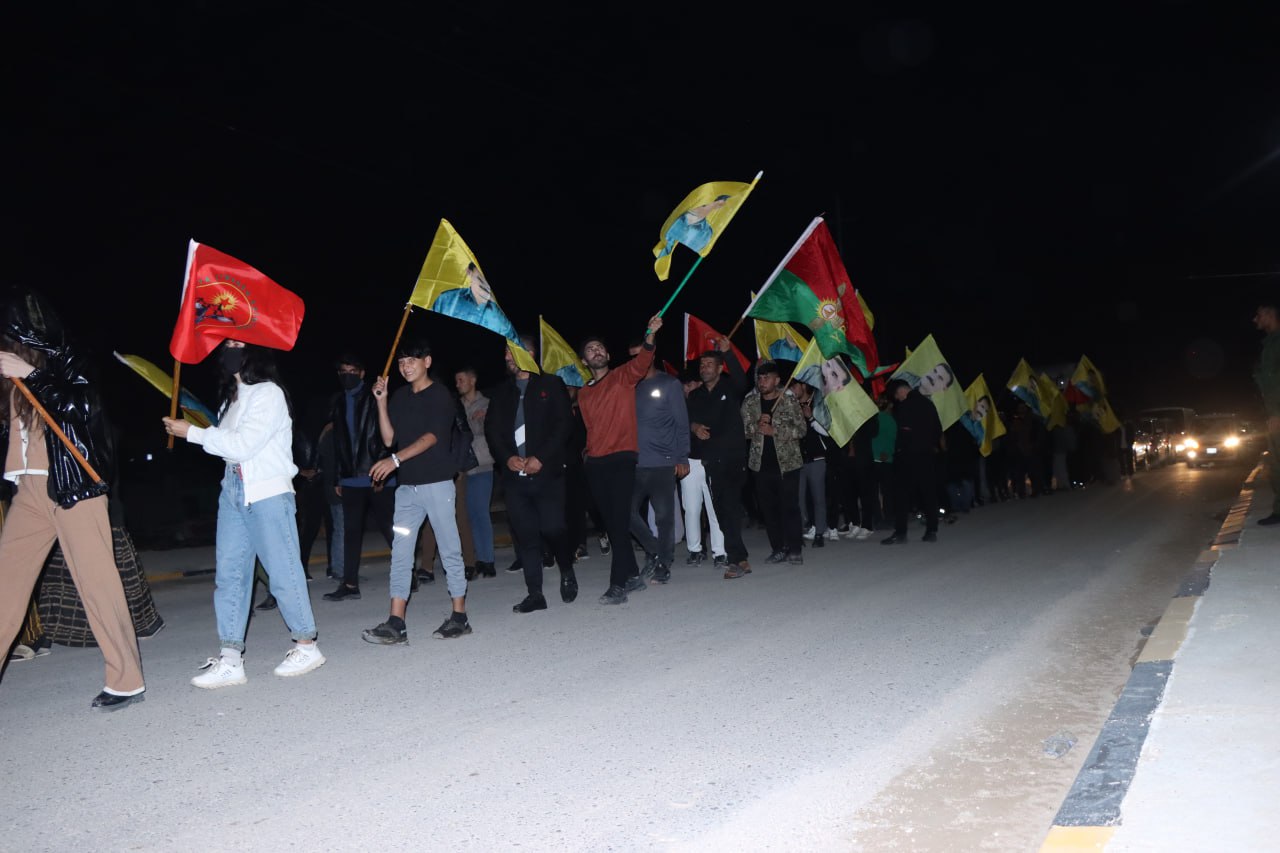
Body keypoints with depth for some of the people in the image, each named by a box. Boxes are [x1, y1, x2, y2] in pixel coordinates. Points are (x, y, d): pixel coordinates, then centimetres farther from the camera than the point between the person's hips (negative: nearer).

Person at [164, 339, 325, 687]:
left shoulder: (268, 394, -11)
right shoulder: (232, 395, 15)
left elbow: (243, 445, -17)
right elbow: (229, 441, 14)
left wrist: (192, 433, -12)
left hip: (268, 492, -8)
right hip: (233, 490, 8)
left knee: (283, 570, -2)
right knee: (228, 573, 4)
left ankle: (307, 646, 12)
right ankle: (230, 659, 7)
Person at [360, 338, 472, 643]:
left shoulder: (440, 395, -4)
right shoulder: (399, 396, 13)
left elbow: (432, 437, -16)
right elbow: (389, 439, 9)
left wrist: (396, 459, -27)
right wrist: (381, 401, 1)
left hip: (437, 482, -5)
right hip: (407, 485, 6)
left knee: (450, 550, 1)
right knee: (400, 552, 1)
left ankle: (459, 617, 9)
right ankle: (396, 624, 1)